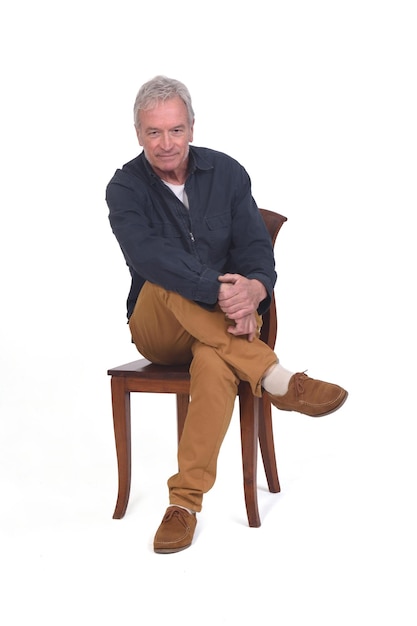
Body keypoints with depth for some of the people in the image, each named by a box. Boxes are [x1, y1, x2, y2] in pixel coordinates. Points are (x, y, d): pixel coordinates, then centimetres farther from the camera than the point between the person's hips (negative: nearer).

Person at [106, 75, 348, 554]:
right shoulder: (125, 187, -7)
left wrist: (255, 288, -32)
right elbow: (147, 255, -27)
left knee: (213, 363, -36)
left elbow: (255, 245, -7)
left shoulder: (226, 173, 1)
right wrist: (216, 291, -41)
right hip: (157, 331, 0)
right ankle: (276, 380, -37)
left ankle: (185, 501, -30)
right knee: (166, 281, -35)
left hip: (224, 325, 0)